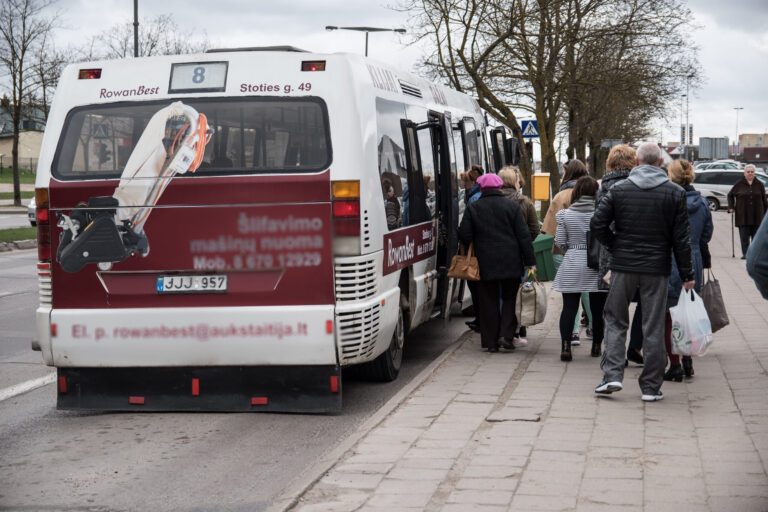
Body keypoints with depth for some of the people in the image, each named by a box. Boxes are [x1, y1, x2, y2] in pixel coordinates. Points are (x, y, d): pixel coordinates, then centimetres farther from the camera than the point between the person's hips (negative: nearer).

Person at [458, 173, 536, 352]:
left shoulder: (472, 209, -2)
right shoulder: (512, 206, -1)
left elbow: (464, 236, -5)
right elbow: (524, 236, -2)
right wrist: (530, 261, 0)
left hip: (485, 263, 0)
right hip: (511, 263, 0)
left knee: (488, 302, 7)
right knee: (510, 298, 13)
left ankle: (491, 342, 8)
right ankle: (506, 335, -1)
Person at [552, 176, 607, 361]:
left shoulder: (565, 214, -2)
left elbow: (560, 242, 0)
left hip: (572, 264, 0)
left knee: (569, 307, 1)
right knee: (597, 308, 12)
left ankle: (565, 345, -12)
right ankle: (596, 346, 21)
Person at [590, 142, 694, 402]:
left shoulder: (619, 189, -1)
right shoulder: (675, 193, -2)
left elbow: (597, 224, -6)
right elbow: (681, 237, -2)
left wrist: (616, 247, 9)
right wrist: (687, 274, 3)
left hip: (623, 266, 0)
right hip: (657, 268, 0)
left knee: (615, 320, 12)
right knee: (653, 327, 5)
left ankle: (612, 375, 0)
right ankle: (651, 387, 9)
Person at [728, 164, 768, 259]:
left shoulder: (759, 184, 8)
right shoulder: (739, 184, 3)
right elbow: (730, 195, 13)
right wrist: (731, 207, 4)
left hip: (756, 215, 1)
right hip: (743, 215, -1)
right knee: (744, 236, -3)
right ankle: (745, 254, 2)